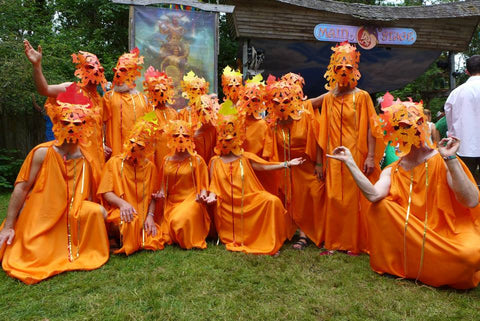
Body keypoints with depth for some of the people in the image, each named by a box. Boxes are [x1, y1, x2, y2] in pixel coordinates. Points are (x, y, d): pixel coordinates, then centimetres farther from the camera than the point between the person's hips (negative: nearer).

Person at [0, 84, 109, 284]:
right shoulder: (43, 153, -13)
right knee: (37, 260, -15)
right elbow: (21, 188, -11)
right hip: (38, 222, -3)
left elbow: (86, 197, 5)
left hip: (69, 219, 3)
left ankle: (85, 251, 7)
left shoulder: (85, 160, -3)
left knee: (98, 212, -21)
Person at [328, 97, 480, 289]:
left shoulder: (442, 161, -9)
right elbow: (374, 195, -21)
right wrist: (350, 162, -18)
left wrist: (451, 159, -26)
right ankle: (400, 265, -1)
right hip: (414, 235, 3)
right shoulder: (392, 171, 1)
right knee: (380, 206, -17)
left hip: (450, 233, -2)